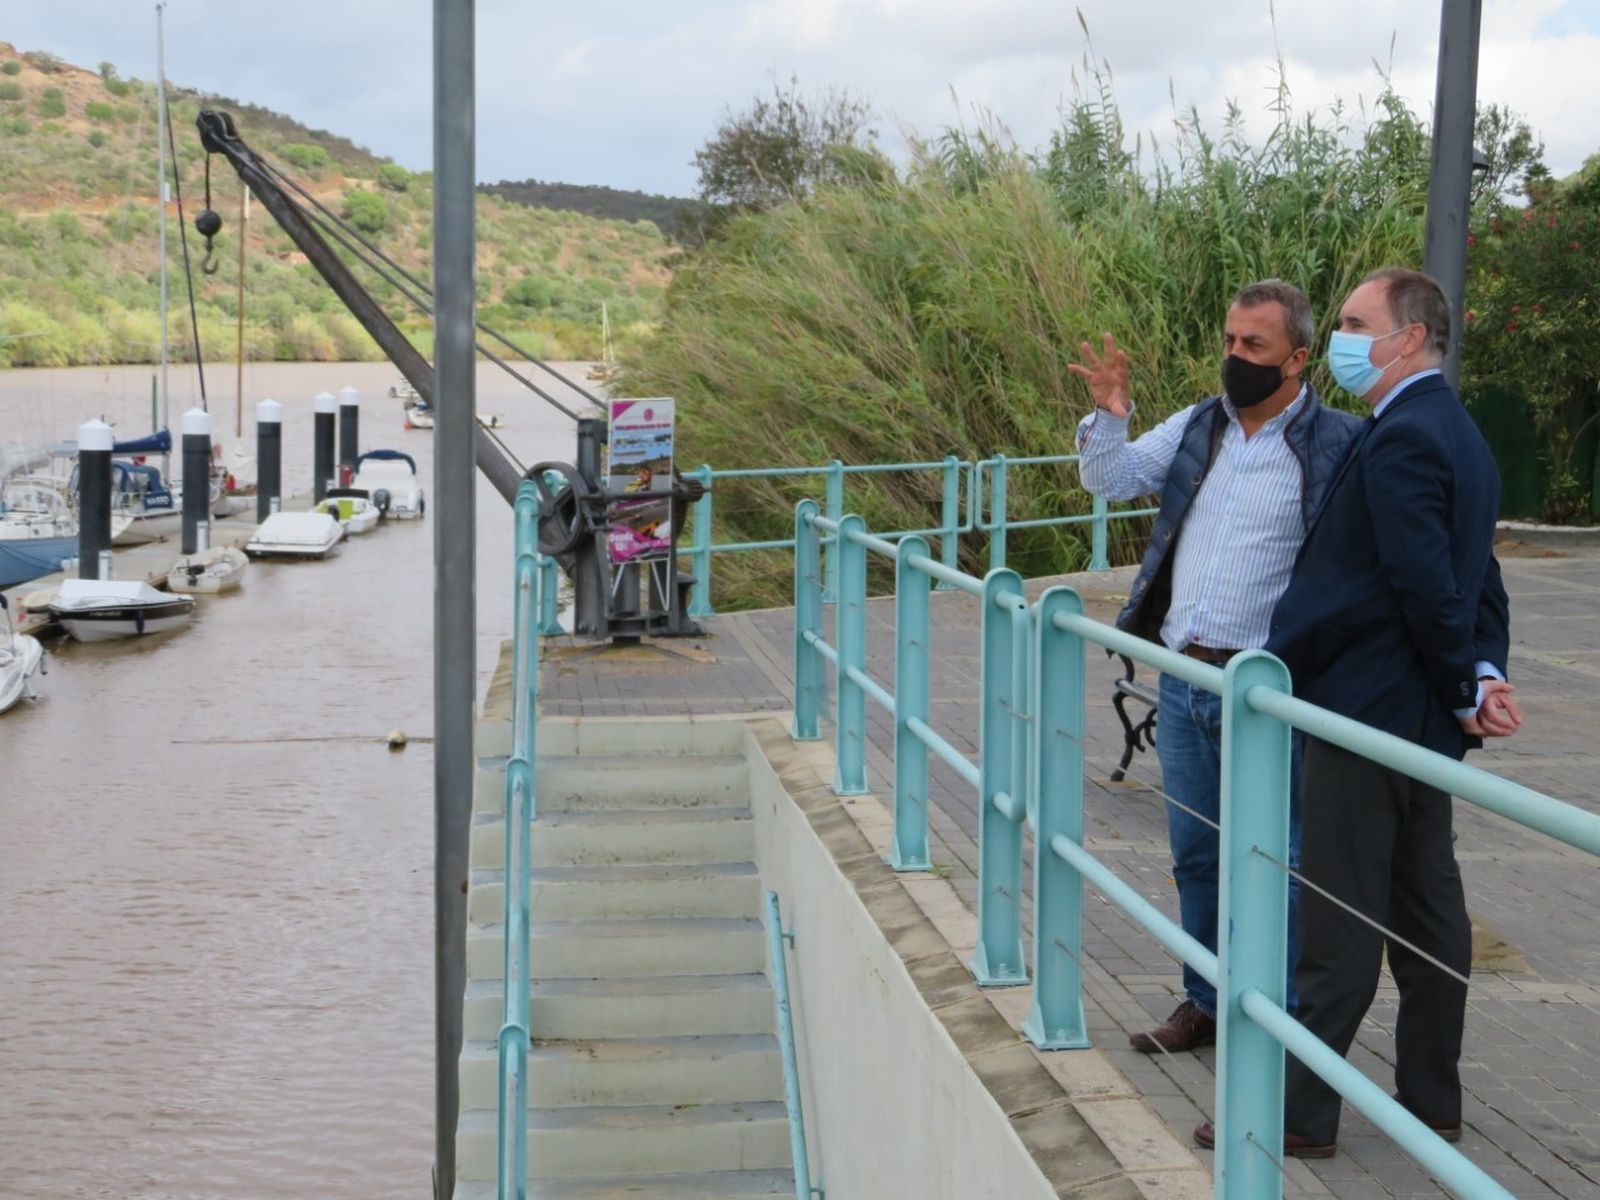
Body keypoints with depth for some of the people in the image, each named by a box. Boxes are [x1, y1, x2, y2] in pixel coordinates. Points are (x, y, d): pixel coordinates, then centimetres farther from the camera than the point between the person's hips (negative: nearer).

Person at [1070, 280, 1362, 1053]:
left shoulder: (1336, 445, -10)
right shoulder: (1196, 428, 8)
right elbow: (1112, 481, 10)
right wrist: (1109, 416, -7)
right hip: (1183, 679, 6)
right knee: (1196, 856, 17)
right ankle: (1207, 1003, 31)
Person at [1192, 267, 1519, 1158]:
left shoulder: (1400, 439, -18)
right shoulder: (1458, 432, 14)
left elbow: (1428, 585, -22)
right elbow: (1479, 580, 13)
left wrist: (1465, 689, -10)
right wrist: (1487, 674, 2)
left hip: (1367, 711, -10)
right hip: (1422, 718, 10)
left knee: (1341, 923, -2)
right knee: (1428, 910, 14)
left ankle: (1303, 1114, 6)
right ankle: (1433, 1100, 23)